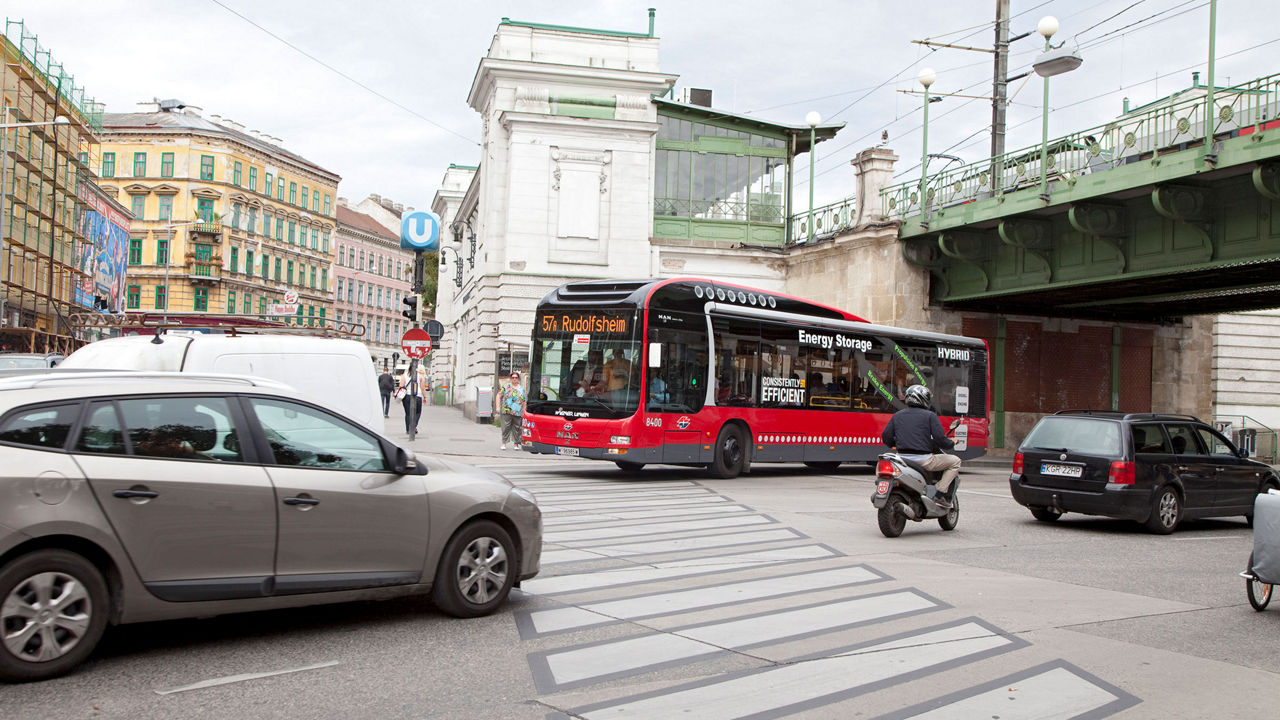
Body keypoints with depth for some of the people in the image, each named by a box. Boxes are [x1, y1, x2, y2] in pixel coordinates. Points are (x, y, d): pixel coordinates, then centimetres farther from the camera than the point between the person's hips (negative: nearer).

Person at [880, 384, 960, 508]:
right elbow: (940, 439, -10)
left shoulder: (897, 415, 10)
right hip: (923, 459, -5)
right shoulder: (929, 415, -4)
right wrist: (951, 443, 11)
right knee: (955, 461, 12)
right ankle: (940, 493, -2)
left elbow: (886, 438, 10)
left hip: (902, 458, 6)